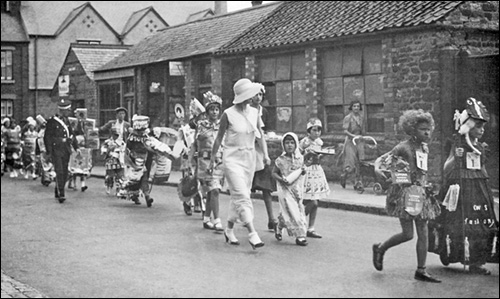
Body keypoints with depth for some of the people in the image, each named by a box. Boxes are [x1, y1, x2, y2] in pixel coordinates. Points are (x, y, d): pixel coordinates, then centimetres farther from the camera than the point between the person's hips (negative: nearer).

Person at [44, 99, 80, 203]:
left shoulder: (66, 120, 12)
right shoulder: (52, 122, -9)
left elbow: (71, 134, 20)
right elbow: (47, 137, -8)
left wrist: (76, 147, 12)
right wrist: (49, 153, -10)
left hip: (66, 150, 6)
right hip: (56, 150, -6)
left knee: (65, 173, 8)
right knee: (59, 172, -12)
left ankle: (57, 192, 23)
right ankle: (61, 194, -11)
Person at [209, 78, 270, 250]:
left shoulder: (254, 113, 4)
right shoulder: (228, 114, -10)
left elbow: (260, 135, 8)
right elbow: (219, 138, -1)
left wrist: (265, 154, -5)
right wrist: (212, 159, 4)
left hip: (249, 158, 5)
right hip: (232, 158, -5)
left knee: (238, 196, 12)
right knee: (242, 196, -12)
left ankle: (229, 229, 27)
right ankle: (252, 234, -15)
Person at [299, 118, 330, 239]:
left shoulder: (319, 142, 9)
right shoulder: (304, 142, -10)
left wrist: (320, 155, 2)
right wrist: (308, 153, -20)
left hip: (317, 171, 7)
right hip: (307, 171, -7)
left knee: (314, 203, 6)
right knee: (312, 203, -11)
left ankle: (311, 229, 13)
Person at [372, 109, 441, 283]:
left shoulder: (425, 148, 11)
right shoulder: (403, 147, -11)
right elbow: (381, 159, -14)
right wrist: (377, 168, -34)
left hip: (421, 193, 7)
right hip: (405, 192, -7)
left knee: (423, 234, 4)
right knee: (408, 233, -8)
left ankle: (421, 271, 11)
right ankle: (380, 249, 18)